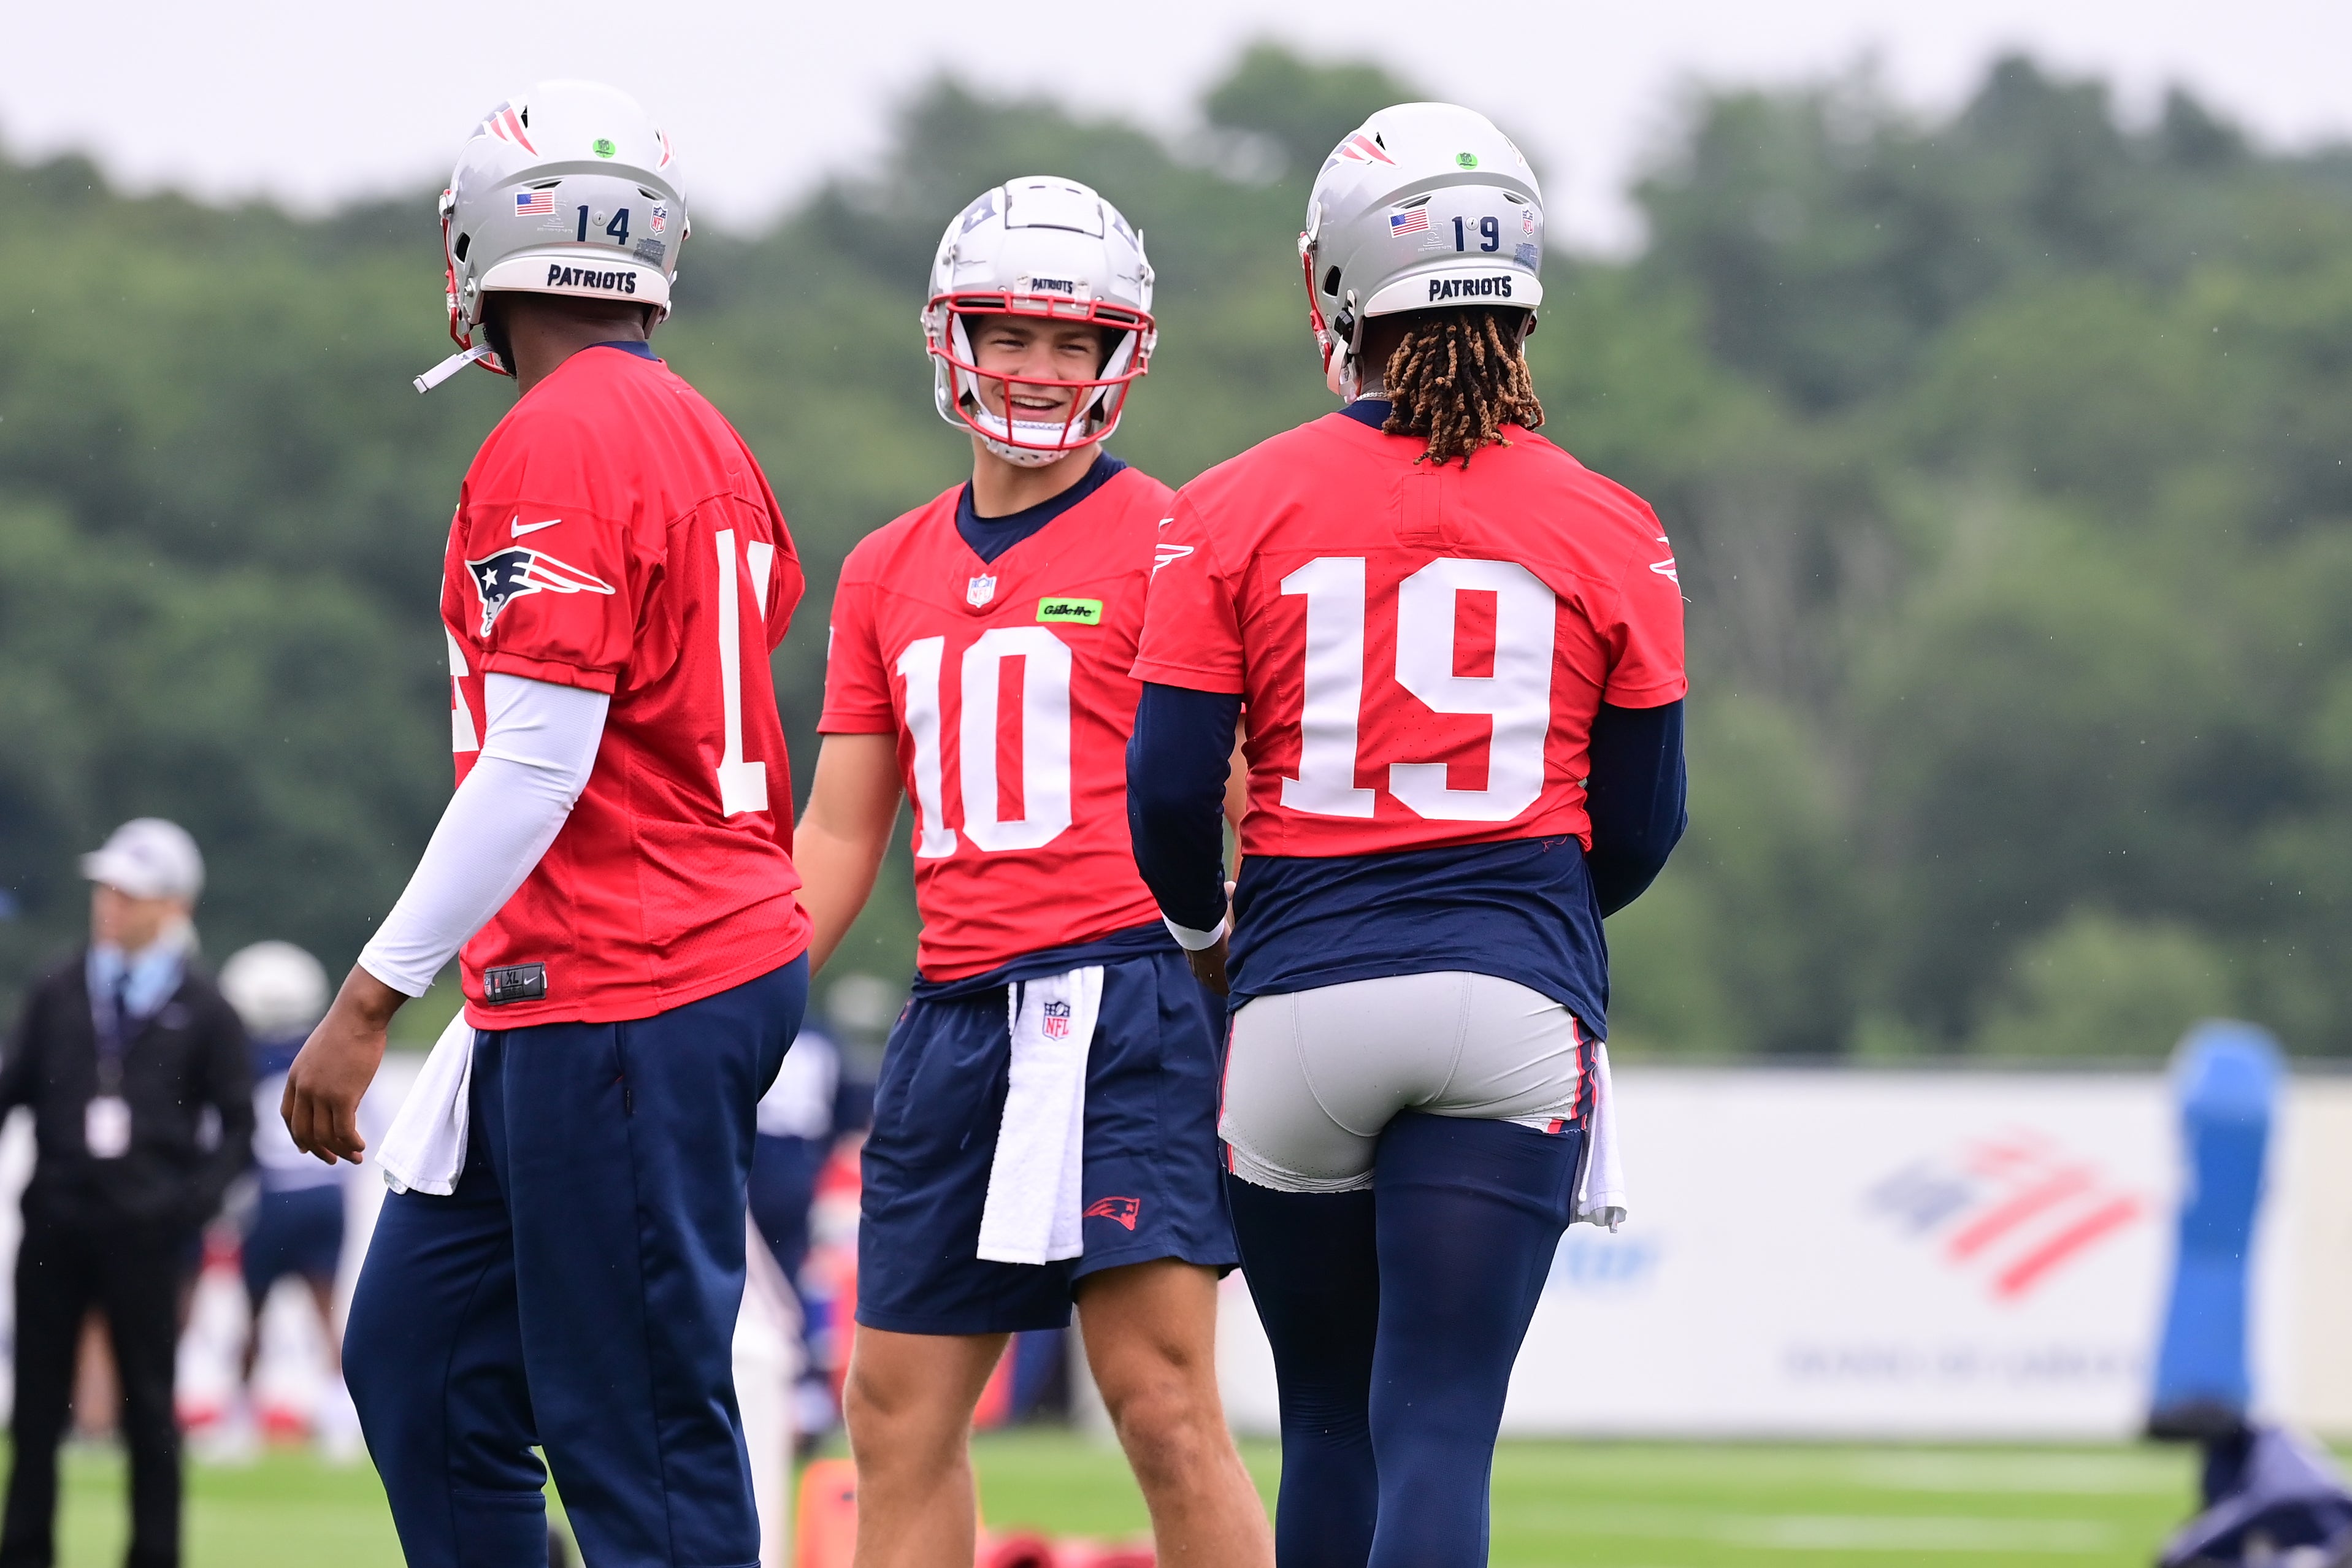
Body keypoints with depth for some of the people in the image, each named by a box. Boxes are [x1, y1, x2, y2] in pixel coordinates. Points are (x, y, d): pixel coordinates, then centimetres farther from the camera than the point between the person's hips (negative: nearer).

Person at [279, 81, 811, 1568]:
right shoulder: (707, 443, 13)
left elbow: (539, 764, -19)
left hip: (621, 1001, -10)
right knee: (417, 1358, 14)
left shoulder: (555, 452, -14)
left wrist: (370, 1001, -16)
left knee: (638, 1434, -5)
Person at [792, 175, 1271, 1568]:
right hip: (957, 1017, 6)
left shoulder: (1168, 543, -1)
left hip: (1121, 996, -6)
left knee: (1165, 1405, -11)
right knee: (900, 1410, 7)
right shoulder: (890, 574, 17)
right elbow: (840, 840, 20)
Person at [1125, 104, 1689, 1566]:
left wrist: (1208, 926, 21)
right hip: (1517, 997, 0)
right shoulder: (1608, 532, 2)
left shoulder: (1236, 513, -1)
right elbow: (1641, 825, 8)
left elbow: (1169, 791, -1)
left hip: (1301, 998, 0)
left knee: (1330, 1417, 15)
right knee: (1439, 1430, -5)